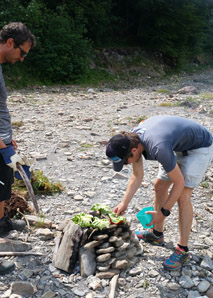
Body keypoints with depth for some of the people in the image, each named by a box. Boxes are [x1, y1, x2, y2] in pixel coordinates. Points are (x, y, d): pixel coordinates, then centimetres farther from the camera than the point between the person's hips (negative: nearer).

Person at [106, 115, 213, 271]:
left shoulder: (158, 148, -41)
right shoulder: (132, 139, -15)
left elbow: (179, 182, -28)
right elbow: (137, 176, -2)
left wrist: (164, 212, -20)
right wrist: (124, 203, -6)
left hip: (200, 148, -8)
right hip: (180, 147, 8)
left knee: (183, 196, -16)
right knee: (159, 186, 9)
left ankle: (183, 250, -5)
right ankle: (157, 234, 25)